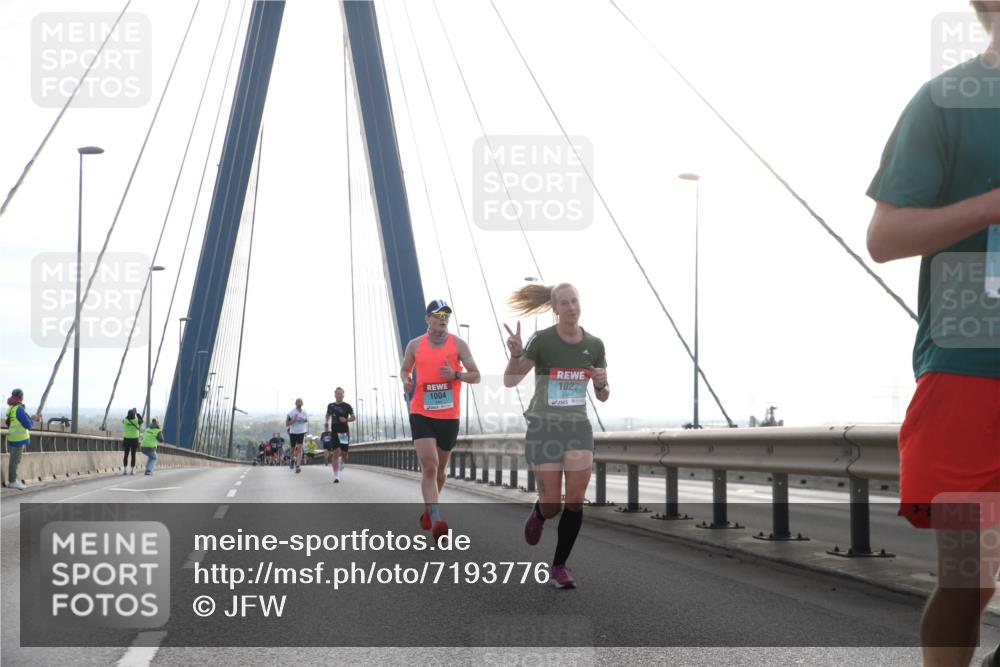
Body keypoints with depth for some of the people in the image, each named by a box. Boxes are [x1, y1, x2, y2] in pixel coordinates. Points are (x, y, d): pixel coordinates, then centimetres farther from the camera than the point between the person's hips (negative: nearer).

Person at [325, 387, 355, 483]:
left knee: (344, 454, 3)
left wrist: (346, 420, -16)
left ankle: (341, 462, 42)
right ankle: (336, 476, -11)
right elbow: (328, 415, 26)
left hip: (344, 432, -1)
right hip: (334, 432, 1)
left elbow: (353, 417, 2)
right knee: (335, 453, -11)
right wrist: (327, 423, 12)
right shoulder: (331, 406, 8)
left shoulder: (347, 406, 0)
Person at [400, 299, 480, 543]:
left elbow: (476, 376, 0)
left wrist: (455, 375, -19)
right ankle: (436, 521, -23)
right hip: (421, 415, -1)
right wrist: (406, 382, -4)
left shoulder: (458, 344, -1)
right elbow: (405, 369, 19)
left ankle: (428, 510, 40)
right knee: (429, 466, -17)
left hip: (449, 416, 1)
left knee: (440, 469, 15)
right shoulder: (415, 345, 2)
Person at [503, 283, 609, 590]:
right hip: (544, 427, -3)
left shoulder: (594, 345, 0)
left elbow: (603, 396, 9)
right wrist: (515, 354, -34)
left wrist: (601, 383, -15)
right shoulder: (542, 340, -12)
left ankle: (559, 567, 10)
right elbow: (510, 381, -15)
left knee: (576, 500, -6)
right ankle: (538, 512, 37)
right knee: (552, 505, -3)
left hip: (578, 427, 3)